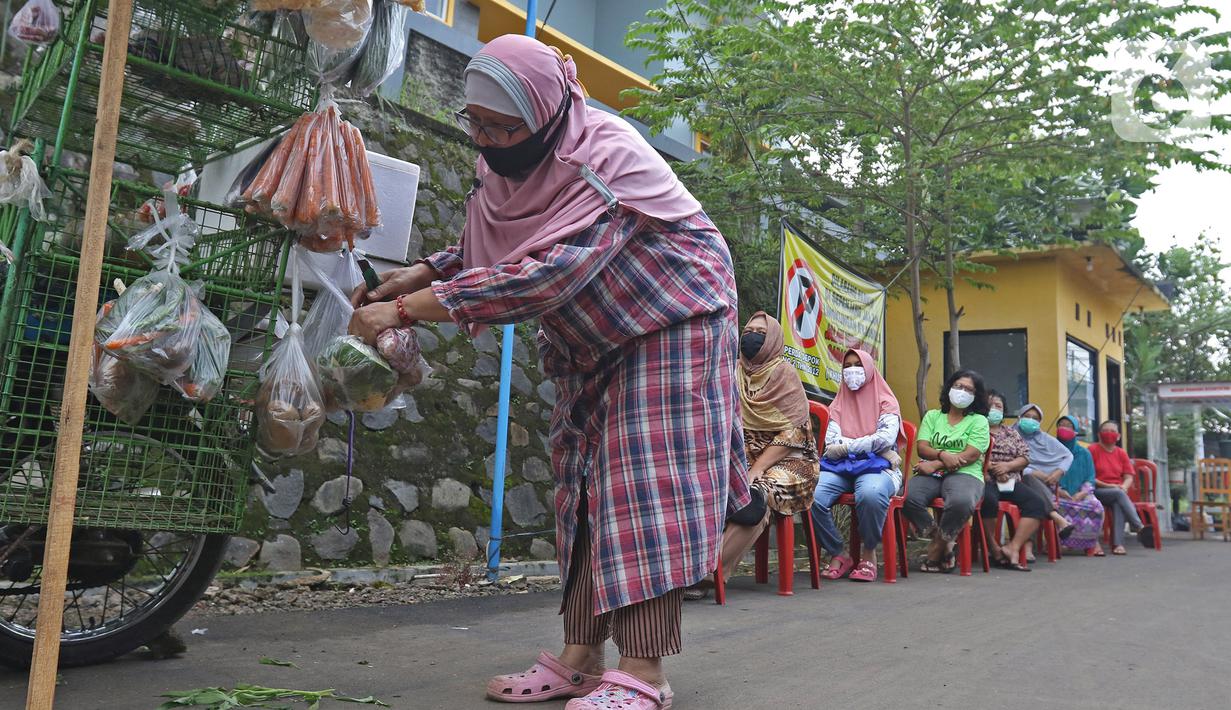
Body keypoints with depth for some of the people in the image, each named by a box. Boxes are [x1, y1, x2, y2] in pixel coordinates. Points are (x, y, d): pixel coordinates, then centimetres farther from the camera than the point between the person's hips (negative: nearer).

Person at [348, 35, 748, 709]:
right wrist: (420, 273, -16)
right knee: (583, 482, 4)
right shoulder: (502, 161, -6)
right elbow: (482, 248, 5)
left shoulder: (607, 156, -30)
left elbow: (546, 274, -40)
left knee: (646, 479, -14)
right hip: (592, 345, 8)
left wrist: (408, 309, -40)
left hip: (667, 324, -7)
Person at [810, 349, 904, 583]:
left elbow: (887, 437, -7)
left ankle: (869, 554, -15)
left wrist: (847, 446, -7)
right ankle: (839, 554, -10)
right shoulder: (839, 402, 22)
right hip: (840, 467, 3)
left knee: (871, 494, -40)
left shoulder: (886, 401, 12)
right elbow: (831, 441, 4)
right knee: (812, 497, -29)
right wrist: (878, 448, -7)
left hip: (877, 467, -3)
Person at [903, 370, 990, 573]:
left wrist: (934, 465, -11)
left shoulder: (979, 421, 11)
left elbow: (971, 455, -3)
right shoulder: (932, 416, 21)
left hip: (965, 474, -2)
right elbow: (922, 447, 7)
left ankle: (936, 549, -14)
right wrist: (942, 455, -16)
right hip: (931, 474, 2)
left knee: (961, 501, -40)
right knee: (907, 496, -32)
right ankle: (944, 543, -13)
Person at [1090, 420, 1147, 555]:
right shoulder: (1093, 450, 0)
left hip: (1118, 491, 3)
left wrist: (1124, 487, -13)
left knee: (1118, 504, -32)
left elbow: (1129, 477, 9)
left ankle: (1118, 544, -38)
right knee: (1119, 493, -33)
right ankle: (1139, 527, -35)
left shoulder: (1121, 453, 14)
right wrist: (1106, 485, -15)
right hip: (1098, 492, -3)